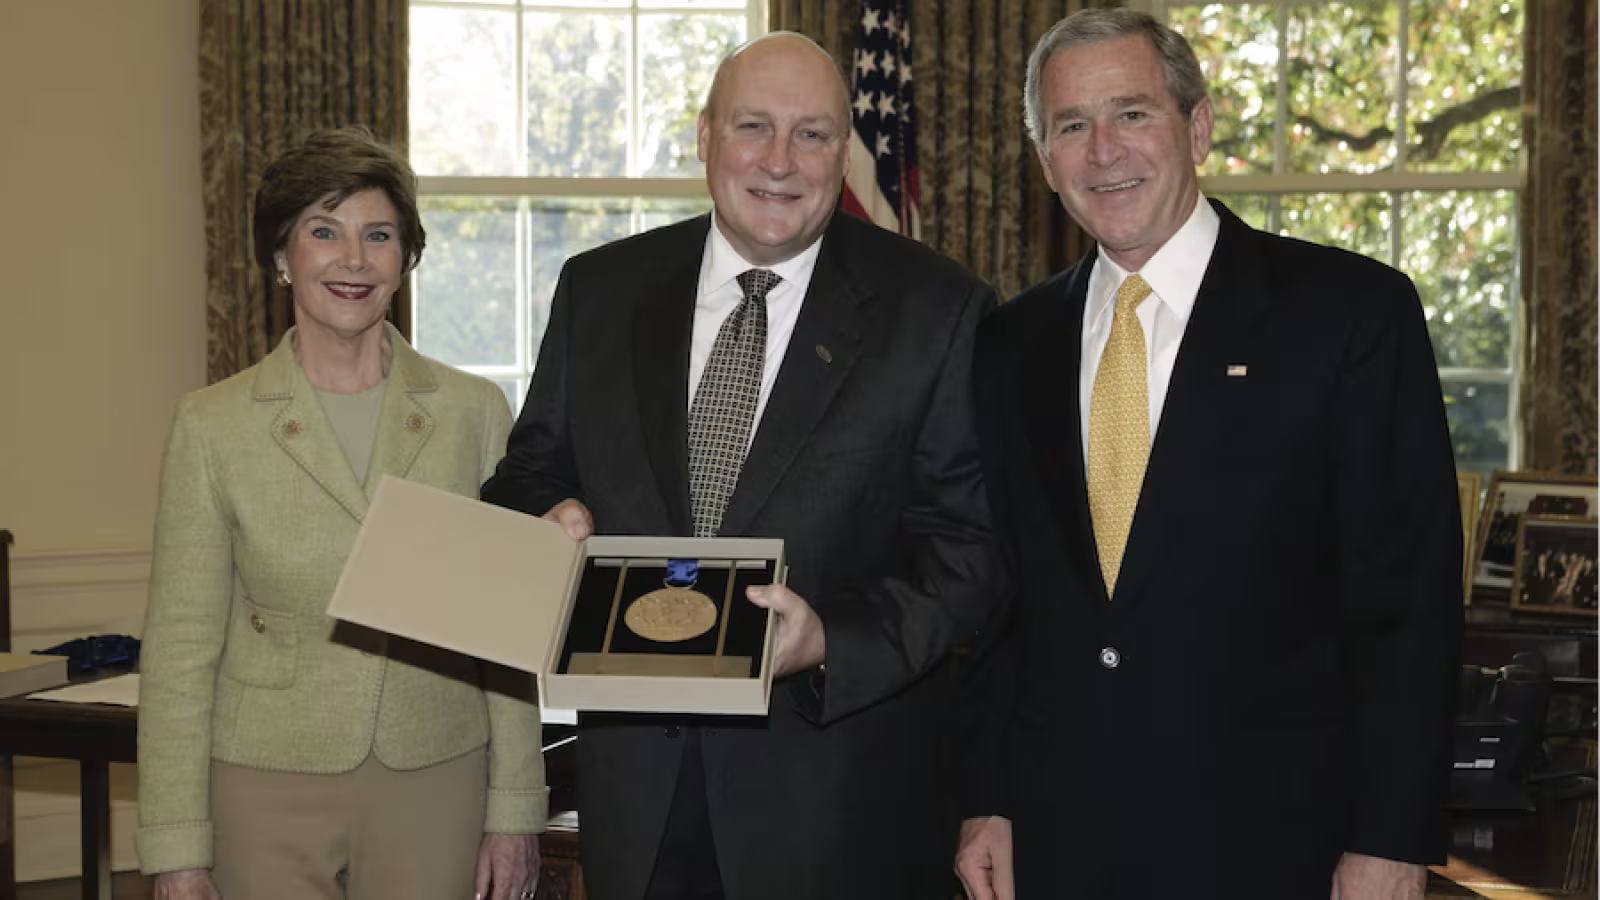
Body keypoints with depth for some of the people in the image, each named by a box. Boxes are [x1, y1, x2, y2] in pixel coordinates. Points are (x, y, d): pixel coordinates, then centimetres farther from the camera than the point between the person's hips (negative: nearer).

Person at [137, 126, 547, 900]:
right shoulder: (214, 425, -3)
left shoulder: (474, 411, 0)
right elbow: (181, 645, -1)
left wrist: (514, 807, 1)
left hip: (437, 782, 1)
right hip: (270, 786, -1)